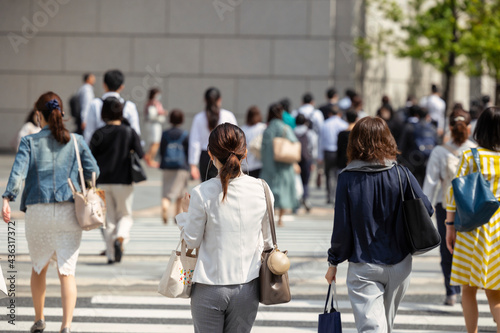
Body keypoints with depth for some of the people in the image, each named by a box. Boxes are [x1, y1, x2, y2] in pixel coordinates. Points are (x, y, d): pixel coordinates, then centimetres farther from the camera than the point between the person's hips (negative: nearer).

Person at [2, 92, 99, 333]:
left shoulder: (30, 142, 2)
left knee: (39, 267, 19)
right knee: (67, 270, -2)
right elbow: (93, 171, 4)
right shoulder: (76, 141, 6)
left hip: (38, 211, 0)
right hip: (69, 211, 0)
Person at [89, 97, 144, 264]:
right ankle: (120, 237, -18)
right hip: (123, 181, -1)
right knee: (125, 214, 12)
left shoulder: (99, 134, -4)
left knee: (108, 218, 9)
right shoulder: (129, 132, -4)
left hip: (103, 182, 1)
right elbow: (141, 155, -2)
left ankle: (111, 255, 8)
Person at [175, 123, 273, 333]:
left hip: (210, 288, -2)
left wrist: (186, 213, 13)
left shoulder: (202, 194, -13)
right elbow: (267, 241, 6)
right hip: (247, 287, 3)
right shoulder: (261, 190, -5)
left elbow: (192, 241, -3)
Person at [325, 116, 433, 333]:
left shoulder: (347, 179, -11)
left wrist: (333, 262, 3)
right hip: (399, 265, 3)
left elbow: (342, 226, -10)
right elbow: (426, 210, -7)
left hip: (363, 268, -3)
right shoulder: (402, 175, -7)